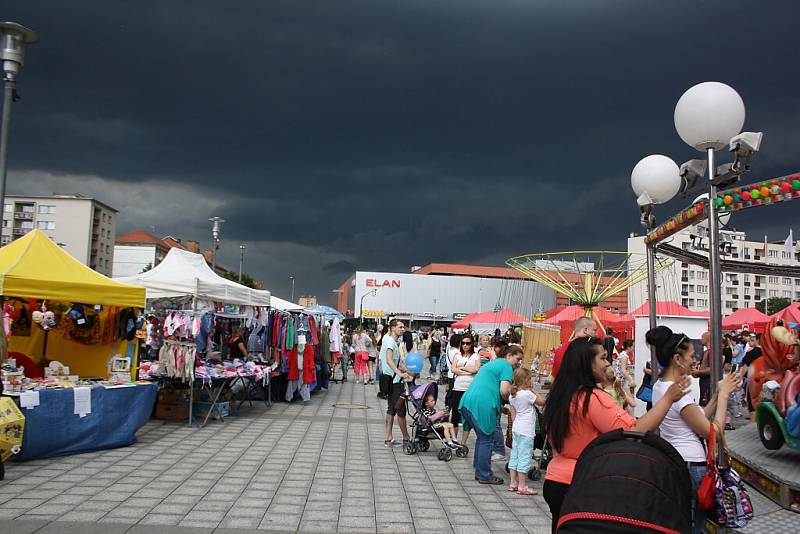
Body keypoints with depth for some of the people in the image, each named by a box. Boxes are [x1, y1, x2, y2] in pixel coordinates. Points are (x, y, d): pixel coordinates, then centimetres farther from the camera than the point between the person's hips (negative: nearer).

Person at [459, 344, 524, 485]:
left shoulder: (492, 363, 27)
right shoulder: (506, 366, -2)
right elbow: (504, 391, -15)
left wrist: (501, 406, 24)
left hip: (467, 401, 9)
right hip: (483, 404, -9)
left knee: (481, 438, 19)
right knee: (486, 440, 2)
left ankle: (479, 472, 25)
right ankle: (485, 475, 8)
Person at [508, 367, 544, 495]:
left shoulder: (513, 395, 8)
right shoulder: (528, 394, -15)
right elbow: (542, 402, -7)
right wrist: (533, 390, -2)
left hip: (516, 428, 8)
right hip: (526, 430, -8)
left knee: (514, 455, 12)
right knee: (524, 457, -3)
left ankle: (513, 483, 17)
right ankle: (522, 486, 1)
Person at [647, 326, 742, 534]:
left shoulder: (659, 386, 7)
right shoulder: (679, 393, -21)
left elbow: (699, 417, 11)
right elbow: (713, 431, -16)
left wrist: (719, 393, 7)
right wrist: (724, 394, -8)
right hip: (691, 464, -9)